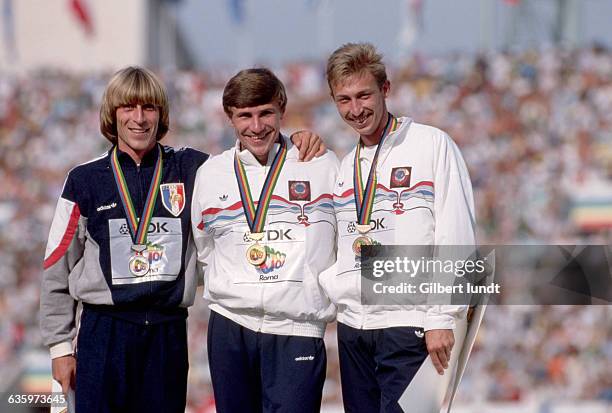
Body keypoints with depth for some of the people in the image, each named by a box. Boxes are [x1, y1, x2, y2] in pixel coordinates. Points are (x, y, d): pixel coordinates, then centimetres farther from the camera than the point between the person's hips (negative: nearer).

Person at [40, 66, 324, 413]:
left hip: (169, 331, 1)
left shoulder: (190, 169, 6)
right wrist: (60, 345, 5)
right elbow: (58, 268, 7)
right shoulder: (86, 180, 3)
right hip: (103, 331, -1)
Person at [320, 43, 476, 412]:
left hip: (410, 325, -6)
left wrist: (443, 318, -14)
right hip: (351, 325, 6)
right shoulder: (346, 166, 17)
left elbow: (456, 236, -8)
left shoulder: (432, 144, -3)